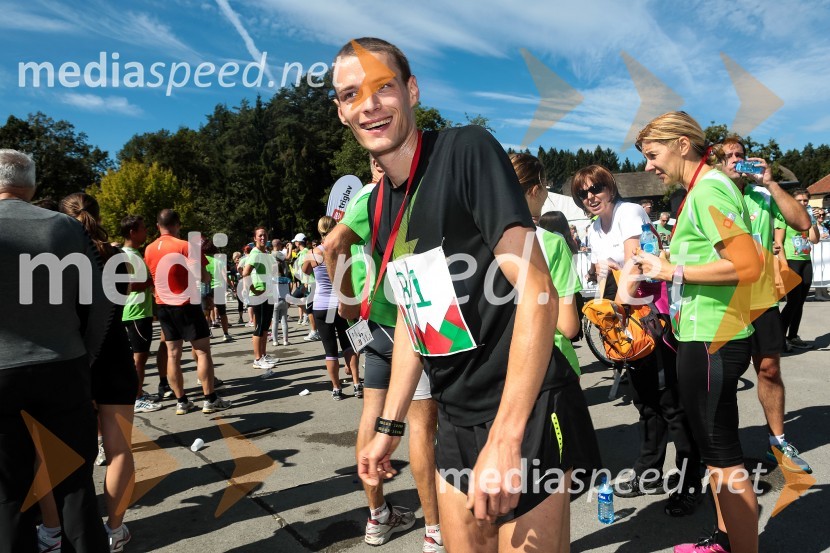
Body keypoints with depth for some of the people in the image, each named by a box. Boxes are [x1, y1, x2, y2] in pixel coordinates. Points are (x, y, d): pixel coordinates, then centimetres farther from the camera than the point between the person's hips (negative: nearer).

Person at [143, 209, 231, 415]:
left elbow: (150, 280, 13)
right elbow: (203, 277, -16)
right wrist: (207, 276, 4)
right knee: (202, 351, 1)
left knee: (173, 354, 8)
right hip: (186, 305, -5)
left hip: (163, 306, 6)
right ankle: (210, 399, 2)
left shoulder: (149, 250, 5)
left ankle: (181, 402, 12)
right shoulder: (187, 247, -13)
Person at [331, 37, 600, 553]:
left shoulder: (466, 149, -15)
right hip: (457, 418, 7)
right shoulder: (378, 204, 7)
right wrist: (389, 425, 15)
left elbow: (537, 292, -21)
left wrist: (505, 437, -24)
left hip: (524, 413, -7)